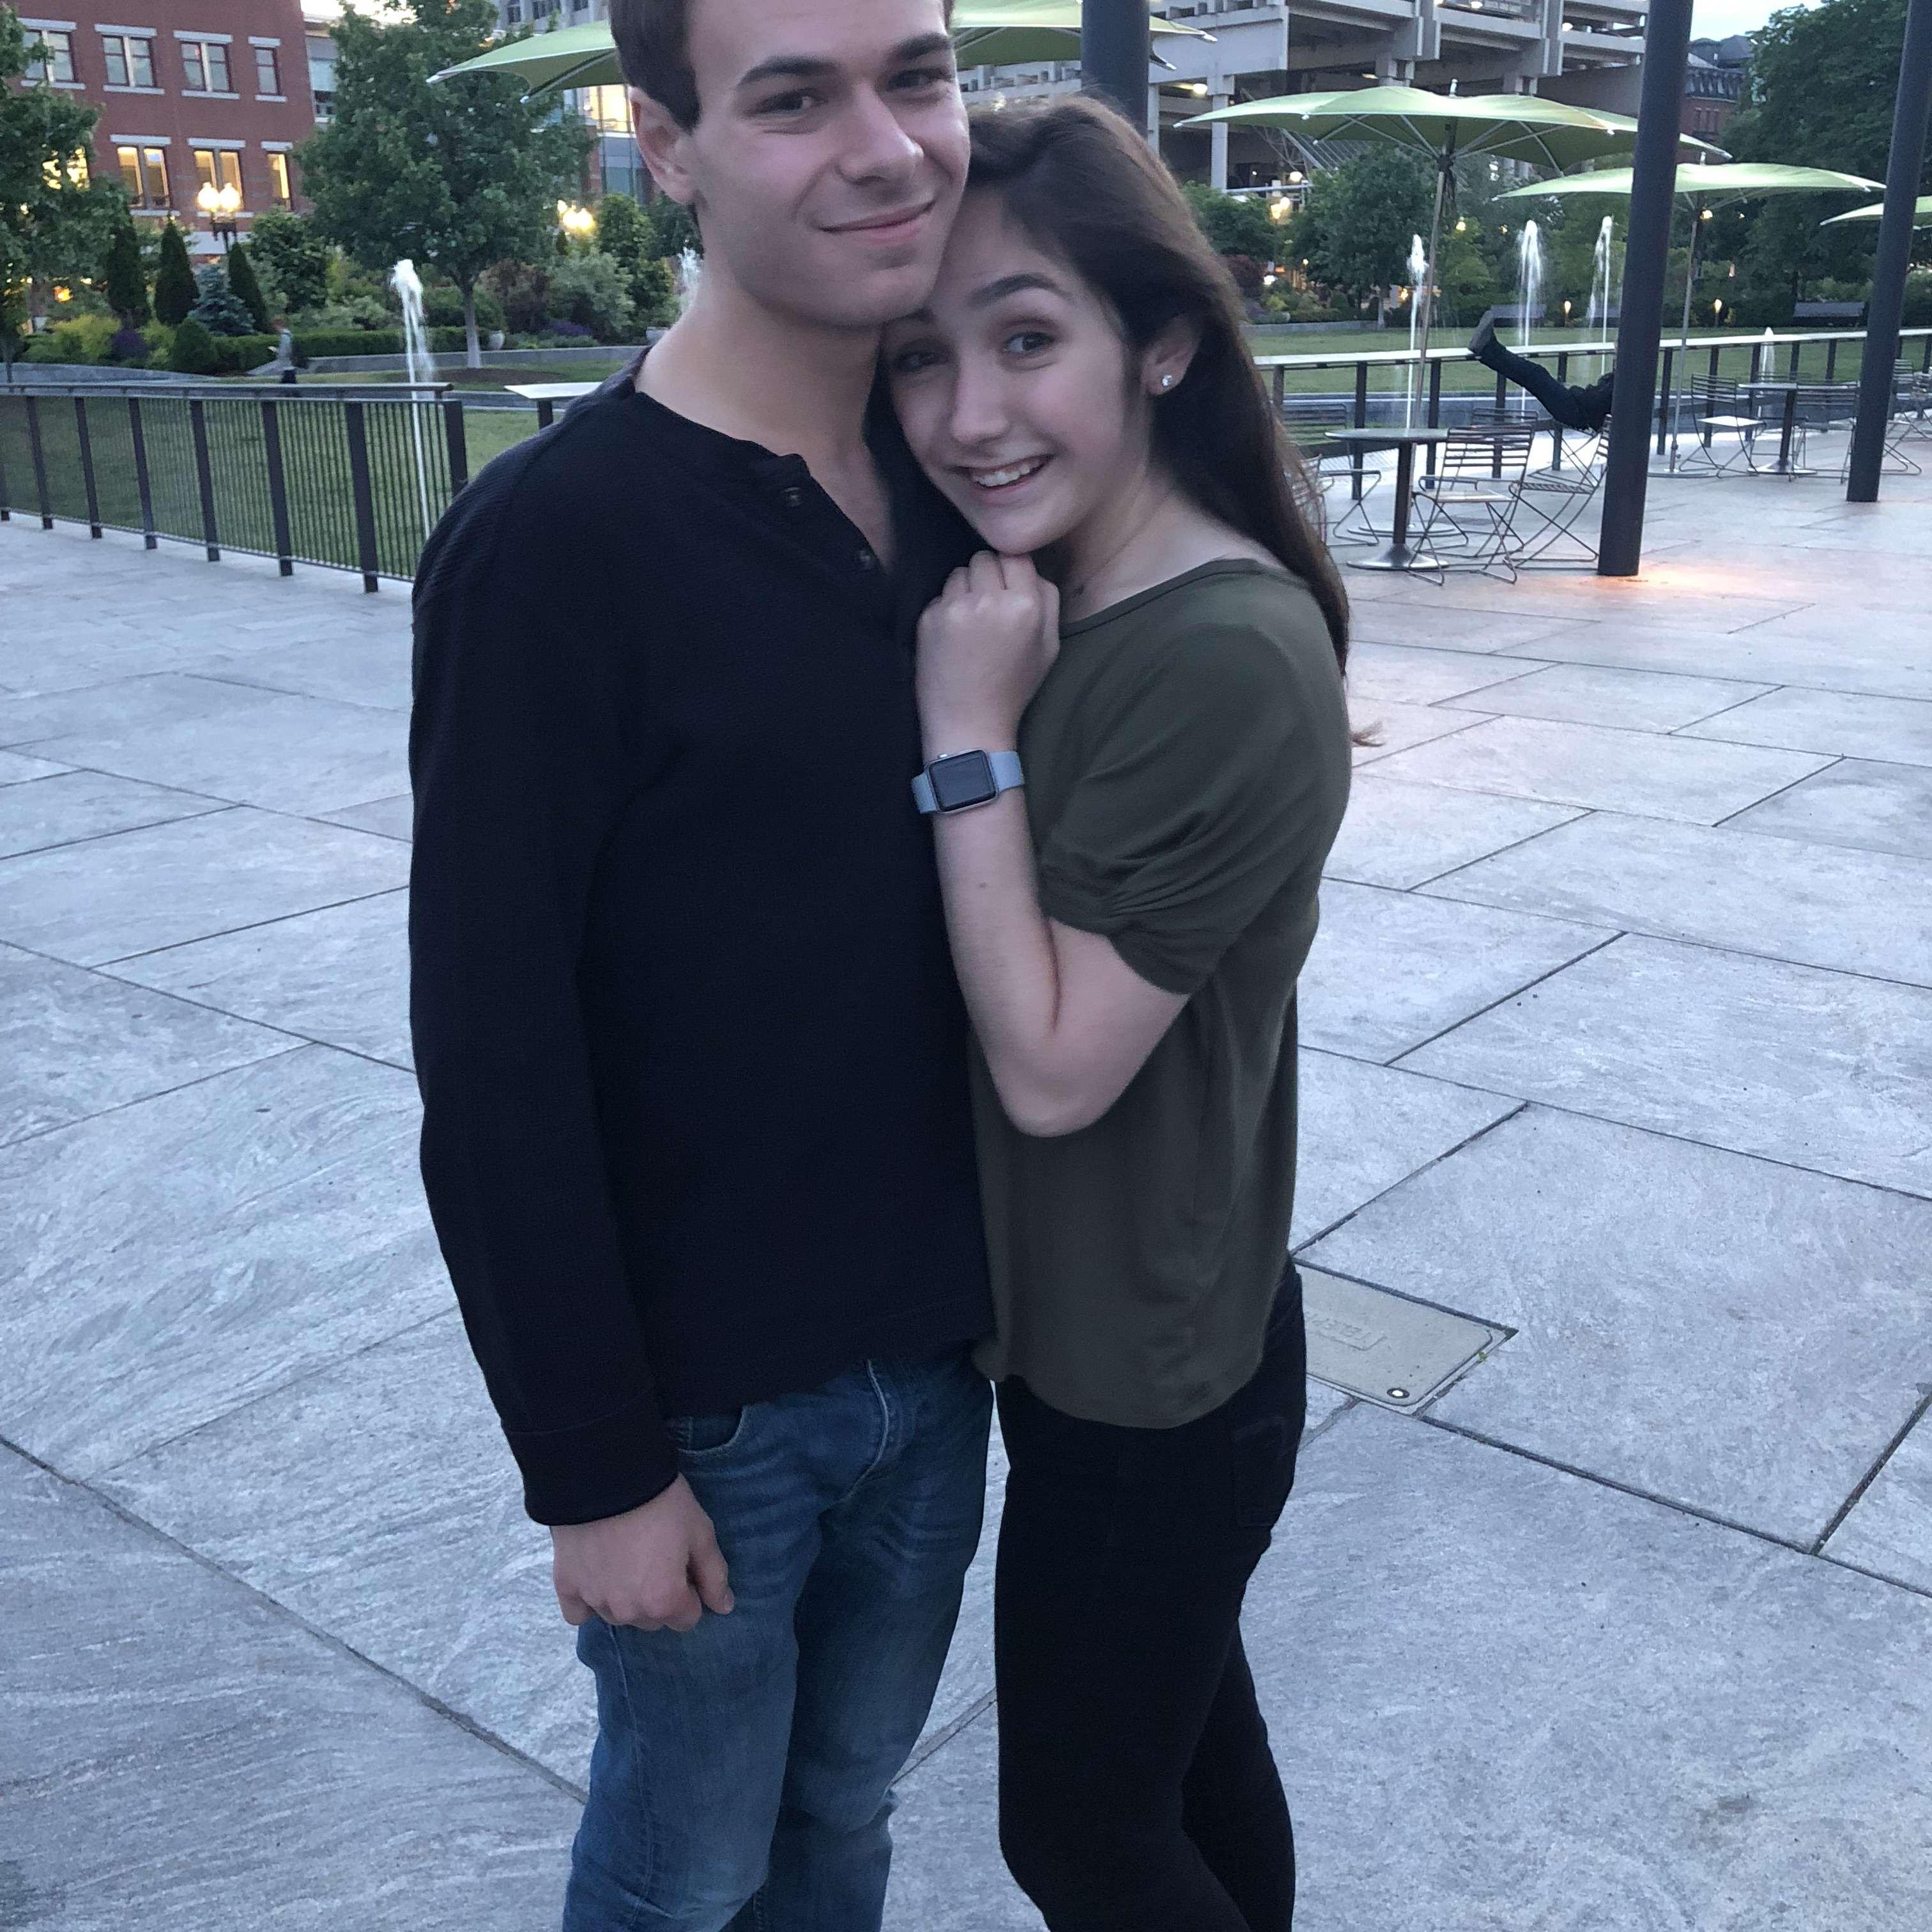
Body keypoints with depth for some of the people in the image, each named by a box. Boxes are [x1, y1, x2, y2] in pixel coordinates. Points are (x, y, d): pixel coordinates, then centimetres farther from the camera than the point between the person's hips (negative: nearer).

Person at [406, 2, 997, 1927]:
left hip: (935, 1349, 5)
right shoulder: (554, 540, -20)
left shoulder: (951, 488, -1)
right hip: (703, 1394, -5)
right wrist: (592, 1466, -13)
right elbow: (492, 1061, -18)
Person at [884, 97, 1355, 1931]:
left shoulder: (1226, 660, -27)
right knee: (1191, 1742, 27)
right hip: (1092, 1339, 8)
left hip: (1142, 1386, -8)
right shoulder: (1061, 607, 1)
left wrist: (973, 734, -24)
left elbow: (1054, 1063, -24)